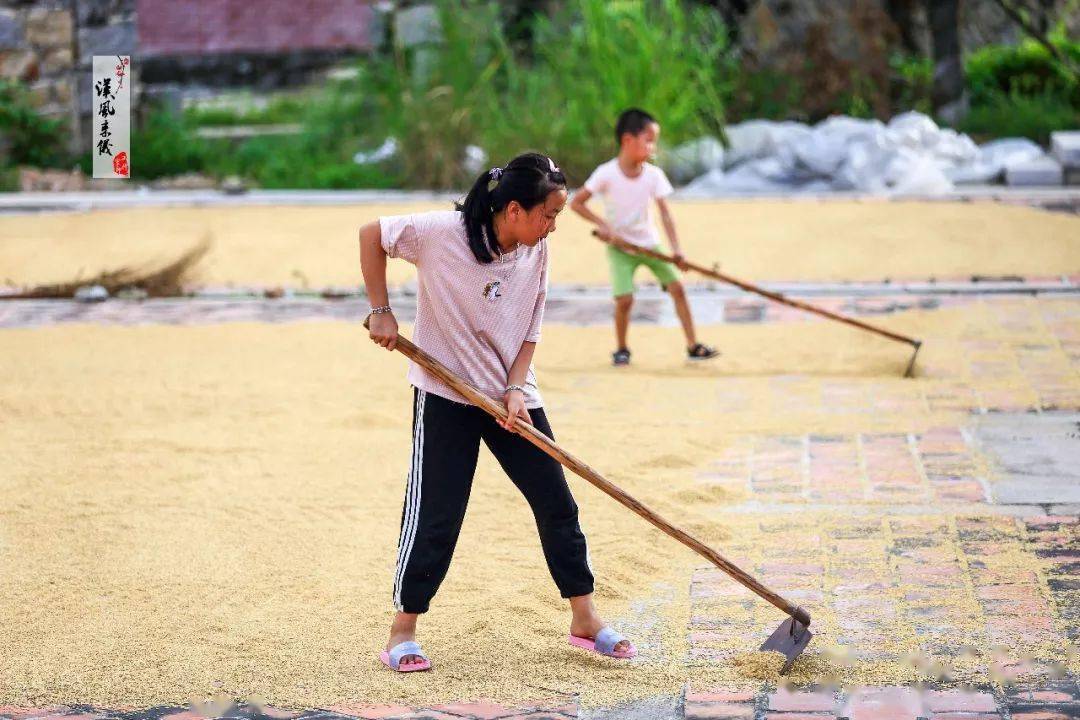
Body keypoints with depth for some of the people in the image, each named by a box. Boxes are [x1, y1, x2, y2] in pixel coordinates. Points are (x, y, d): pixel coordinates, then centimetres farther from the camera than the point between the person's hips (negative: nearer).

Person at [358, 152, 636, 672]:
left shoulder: (536, 252, -4)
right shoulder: (442, 234, -19)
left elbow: (529, 333, 3)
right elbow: (371, 234, -6)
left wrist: (516, 390, -11)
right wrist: (381, 312, -8)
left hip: (513, 397, 5)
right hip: (445, 394, -5)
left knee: (557, 504, 5)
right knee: (435, 514, -4)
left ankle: (584, 620, 16)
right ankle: (403, 632, 9)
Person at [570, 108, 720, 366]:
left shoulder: (654, 174, -10)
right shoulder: (606, 174, -18)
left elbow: (665, 213, -14)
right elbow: (576, 203, -11)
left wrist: (676, 249, -24)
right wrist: (601, 224, -23)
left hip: (649, 244, 3)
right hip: (620, 247, -3)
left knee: (677, 287, -6)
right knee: (625, 298, -16)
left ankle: (693, 346, 1)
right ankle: (621, 349, 8)